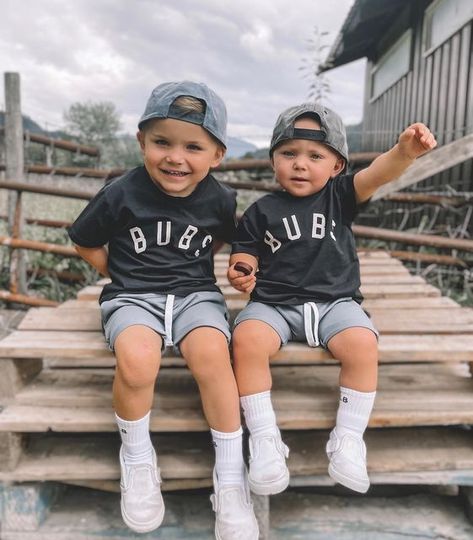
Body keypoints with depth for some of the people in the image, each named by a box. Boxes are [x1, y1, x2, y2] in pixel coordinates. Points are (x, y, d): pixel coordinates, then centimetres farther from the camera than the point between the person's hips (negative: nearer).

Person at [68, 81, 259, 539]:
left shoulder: (220, 200, -1)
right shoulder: (120, 195, -7)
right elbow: (85, 244, 8)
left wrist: (208, 265, 8)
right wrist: (123, 277, 3)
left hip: (196, 293, 2)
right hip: (132, 296, -1)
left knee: (212, 354, -30)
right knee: (136, 360, -33)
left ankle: (230, 478, -12)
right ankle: (136, 459, -2)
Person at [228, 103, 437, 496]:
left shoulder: (339, 197, 6)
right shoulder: (260, 212, 7)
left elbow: (378, 174, -10)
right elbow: (245, 257, 8)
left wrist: (405, 151, -31)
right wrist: (241, 275, -17)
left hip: (335, 301, 1)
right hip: (273, 303, 0)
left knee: (362, 343, -27)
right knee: (246, 340, -29)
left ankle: (348, 440, -7)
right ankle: (265, 439, -13)